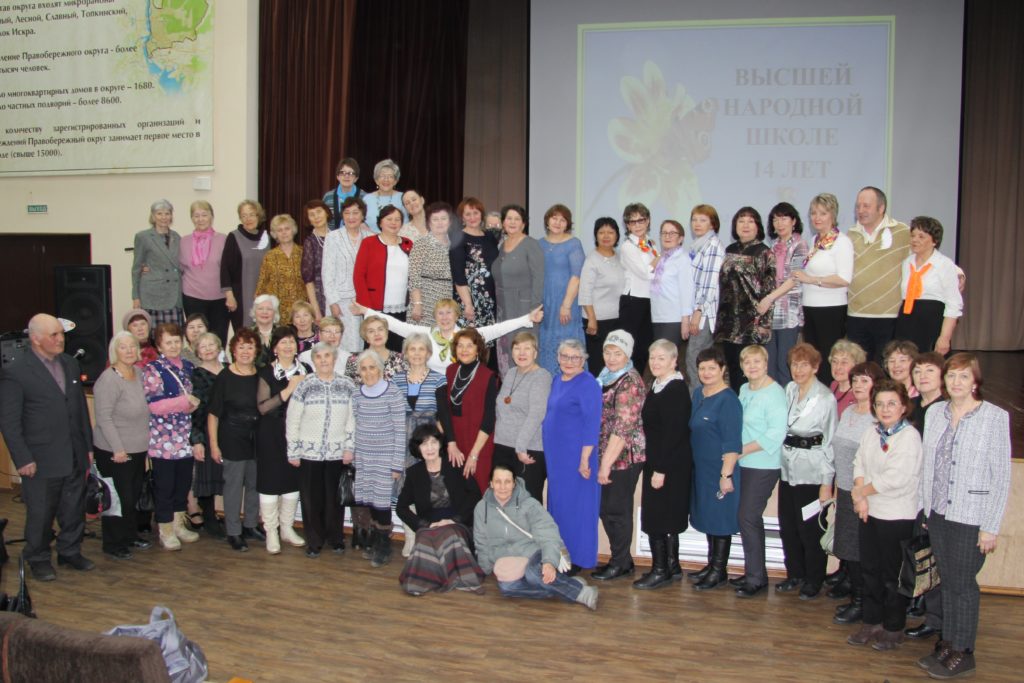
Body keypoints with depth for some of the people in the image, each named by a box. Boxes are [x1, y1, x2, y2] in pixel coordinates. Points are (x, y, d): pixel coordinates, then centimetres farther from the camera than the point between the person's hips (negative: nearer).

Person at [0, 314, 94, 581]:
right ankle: (38, 559, 26)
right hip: (41, 461, -5)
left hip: (75, 457, 5)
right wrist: (22, 459, -14)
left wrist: (88, 446, 12)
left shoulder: (70, 364, 8)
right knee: (40, 514, 8)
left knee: (74, 510, 14)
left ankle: (70, 551, 31)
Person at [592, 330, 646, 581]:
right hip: (605, 455, 9)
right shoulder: (605, 377, 14)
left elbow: (623, 427, -19)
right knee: (605, 508, 12)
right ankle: (622, 560, 25)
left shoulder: (630, 382, -14)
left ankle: (620, 563, 15)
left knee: (616, 509, 0)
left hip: (624, 456, -8)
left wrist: (606, 463, -19)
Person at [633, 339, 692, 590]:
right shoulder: (656, 388, 12)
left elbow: (673, 432, -21)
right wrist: (653, 465, 13)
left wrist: (660, 469, -22)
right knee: (666, 517, 15)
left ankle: (661, 570, 4)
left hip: (671, 464, -9)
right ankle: (672, 566, 24)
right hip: (656, 462, 9)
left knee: (657, 517, -5)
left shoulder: (677, 389, -16)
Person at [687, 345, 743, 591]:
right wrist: (693, 466, 17)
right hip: (701, 469, 8)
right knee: (708, 518, 15)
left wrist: (726, 474, -21)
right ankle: (711, 565, 27)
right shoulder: (698, 394, 9)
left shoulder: (728, 400, -16)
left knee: (720, 519, 2)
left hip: (720, 470, -8)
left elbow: (732, 443, -19)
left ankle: (720, 571, 13)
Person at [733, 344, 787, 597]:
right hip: (744, 464, 8)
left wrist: (743, 450, -16)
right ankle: (755, 573, 23)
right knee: (751, 518, 13)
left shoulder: (775, 392, -13)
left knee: (747, 517, -8)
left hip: (763, 466, -8)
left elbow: (776, 434, -19)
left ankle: (755, 577, 3)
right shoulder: (744, 390, 12)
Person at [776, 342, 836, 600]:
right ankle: (795, 574, 29)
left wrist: (827, 482, -11)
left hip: (812, 472, -6)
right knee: (787, 525, 13)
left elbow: (830, 443, -10)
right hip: (788, 469, 6)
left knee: (810, 529, 3)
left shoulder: (826, 398, -12)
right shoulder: (790, 390, 7)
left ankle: (813, 581, 19)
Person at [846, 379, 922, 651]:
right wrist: (861, 499, -10)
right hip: (870, 513, 7)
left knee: (892, 575, 4)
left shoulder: (910, 436, -14)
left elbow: (897, 478, -20)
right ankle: (872, 623, 27)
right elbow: (859, 466, 6)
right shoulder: (870, 434, 8)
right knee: (870, 570, 14)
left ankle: (893, 629, 18)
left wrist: (861, 492, -8)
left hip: (897, 516, -6)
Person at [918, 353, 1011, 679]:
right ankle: (948, 642, 25)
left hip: (971, 517, -5)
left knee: (962, 583, 4)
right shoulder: (935, 412, 5)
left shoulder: (995, 417, -10)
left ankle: (962, 652, 17)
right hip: (938, 514, 5)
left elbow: (1001, 476, -10)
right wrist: (925, 508, 9)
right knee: (947, 581, 14)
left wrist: (991, 527, -11)